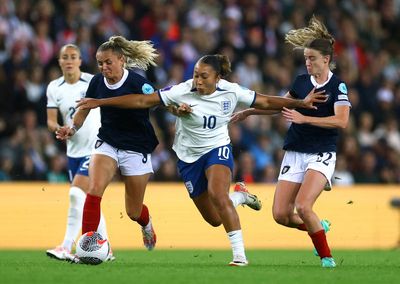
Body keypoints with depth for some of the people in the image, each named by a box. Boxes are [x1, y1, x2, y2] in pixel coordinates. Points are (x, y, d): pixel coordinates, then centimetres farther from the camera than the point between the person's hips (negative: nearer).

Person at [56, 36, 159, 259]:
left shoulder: (137, 82, -17)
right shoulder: (98, 82, -3)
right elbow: (85, 108, 14)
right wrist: (73, 129, 2)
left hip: (136, 148, -3)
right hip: (107, 144, 3)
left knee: (133, 212, 8)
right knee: (94, 190, -25)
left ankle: (146, 223, 47)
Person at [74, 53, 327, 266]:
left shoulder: (231, 92, -16)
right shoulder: (182, 92, -21)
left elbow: (265, 102, -2)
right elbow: (141, 101, -22)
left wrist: (301, 103, -7)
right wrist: (99, 102, -27)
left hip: (218, 149, -1)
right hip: (189, 156, 1)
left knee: (217, 194, -31)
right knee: (214, 219, 4)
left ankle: (240, 254, -26)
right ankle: (240, 196, 38)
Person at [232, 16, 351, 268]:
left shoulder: (338, 86, -9)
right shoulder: (301, 82, 8)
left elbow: (342, 121, -24)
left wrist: (304, 118, -25)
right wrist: (249, 112, 26)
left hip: (321, 155, -6)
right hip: (295, 153, 6)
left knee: (303, 206, -25)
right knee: (281, 214, -4)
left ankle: (326, 256, -6)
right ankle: (319, 227, 26)